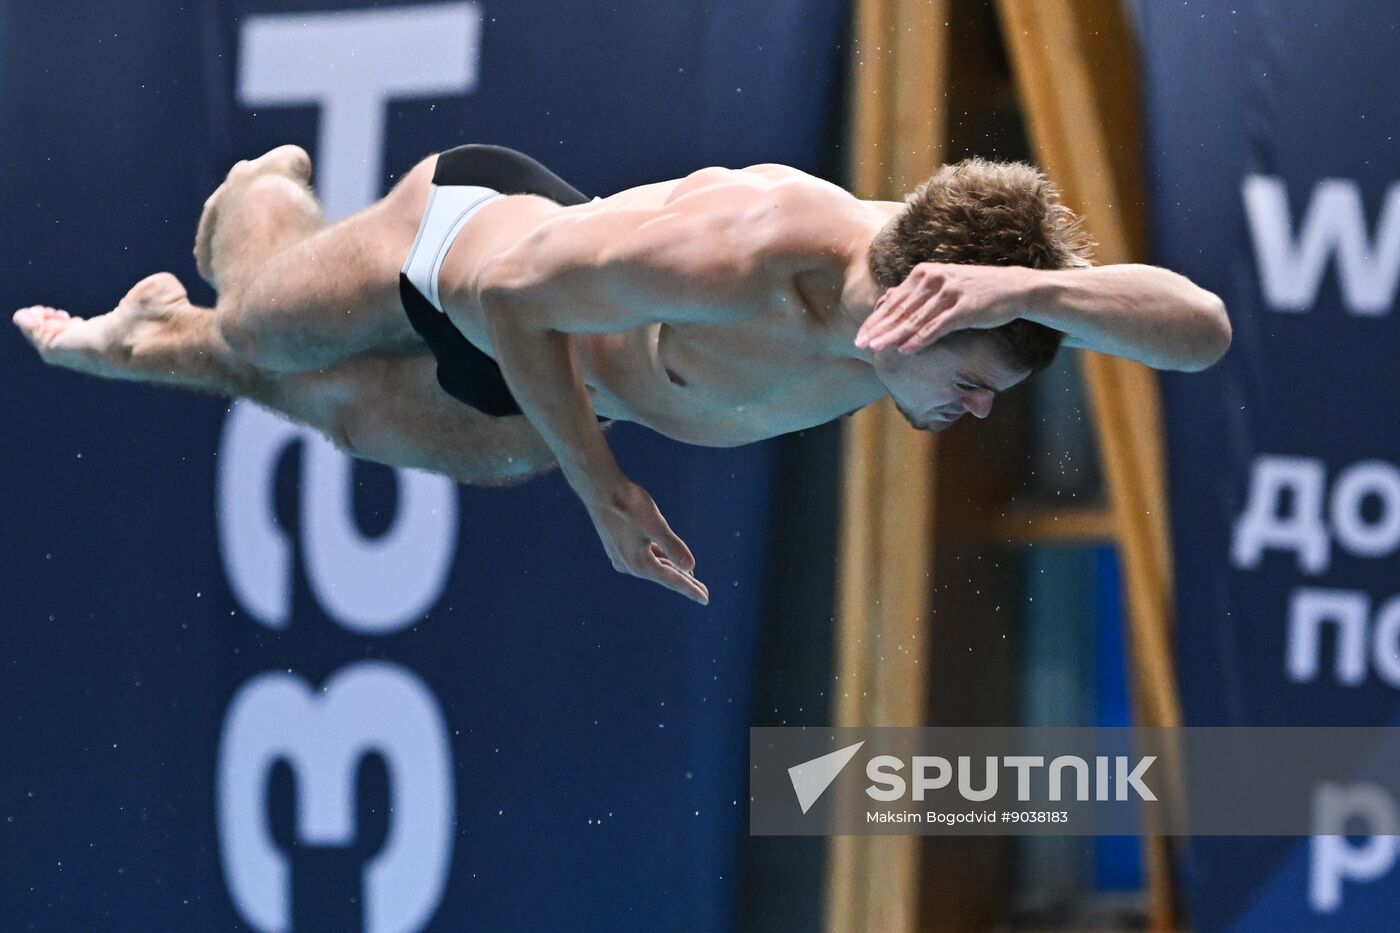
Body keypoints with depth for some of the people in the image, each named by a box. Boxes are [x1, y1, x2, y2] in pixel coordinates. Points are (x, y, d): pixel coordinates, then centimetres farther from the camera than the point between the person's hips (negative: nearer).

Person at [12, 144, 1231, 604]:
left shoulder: (953, 287, -35)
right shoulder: (748, 247, -50)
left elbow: (1204, 327, -44)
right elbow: (507, 287, -39)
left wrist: (1031, 289, -62)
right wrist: (600, 487, -37)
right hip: (472, 230, -5)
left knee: (339, 412, 32)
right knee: (253, 333, 26)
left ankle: (152, 341, 59)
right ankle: (265, 191, 58)